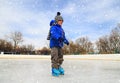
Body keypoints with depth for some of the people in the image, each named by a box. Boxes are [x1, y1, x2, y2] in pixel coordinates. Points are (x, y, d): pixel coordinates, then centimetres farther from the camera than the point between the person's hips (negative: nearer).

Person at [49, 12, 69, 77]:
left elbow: (63, 37, 22)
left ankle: (59, 68, 26)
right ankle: (54, 70, -7)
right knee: (55, 58, -13)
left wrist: (66, 41, 6)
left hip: (60, 45, 9)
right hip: (54, 45, -9)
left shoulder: (61, 29, 19)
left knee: (60, 58, 13)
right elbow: (53, 34, -28)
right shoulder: (53, 27, -8)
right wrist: (59, 37, -45)